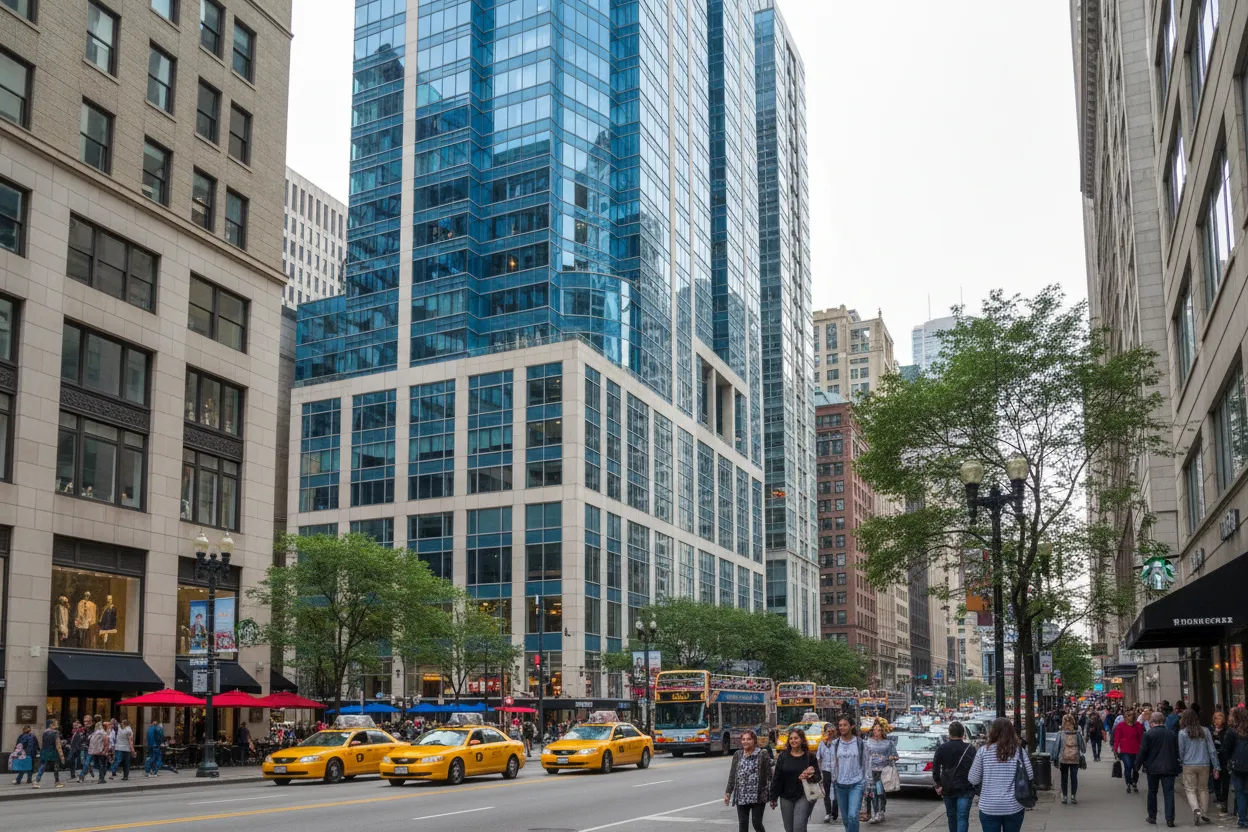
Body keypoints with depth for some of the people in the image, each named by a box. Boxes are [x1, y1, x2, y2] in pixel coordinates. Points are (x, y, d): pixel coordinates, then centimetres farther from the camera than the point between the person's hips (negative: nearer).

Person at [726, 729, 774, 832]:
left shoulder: (763, 755, -4)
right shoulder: (737, 755, 7)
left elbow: (769, 776, -5)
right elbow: (732, 775, 12)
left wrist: (771, 795, -9)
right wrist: (728, 792, 7)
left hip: (758, 796, -4)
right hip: (741, 797, 4)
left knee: (757, 823, -3)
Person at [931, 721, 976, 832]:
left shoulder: (942, 748, 2)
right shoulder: (969, 748, -5)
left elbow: (935, 768, -2)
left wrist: (939, 784, 3)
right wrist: (974, 785, -1)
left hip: (948, 788, 3)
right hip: (965, 789, -2)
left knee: (951, 816, 18)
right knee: (962, 817, -6)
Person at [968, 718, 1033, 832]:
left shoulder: (984, 751, -7)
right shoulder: (1019, 751, -3)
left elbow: (973, 780, -3)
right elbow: (1029, 777, 1)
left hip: (989, 807, -1)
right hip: (1014, 807, 1)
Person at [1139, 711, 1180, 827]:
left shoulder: (1148, 734, -9)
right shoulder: (1172, 734, 1)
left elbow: (1143, 751, -8)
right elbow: (1177, 752, 8)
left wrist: (1139, 765, 5)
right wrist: (1175, 767, 19)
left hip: (1153, 768, -2)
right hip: (1169, 768, 2)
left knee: (1152, 793, 12)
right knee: (1169, 793, 2)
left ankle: (1152, 816, 19)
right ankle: (1170, 818, -5)